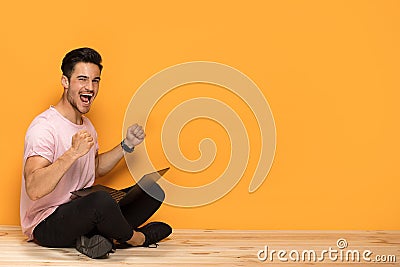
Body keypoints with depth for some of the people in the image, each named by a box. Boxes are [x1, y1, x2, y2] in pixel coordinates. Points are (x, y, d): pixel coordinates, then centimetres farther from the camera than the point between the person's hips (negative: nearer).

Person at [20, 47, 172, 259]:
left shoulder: (86, 126, 12)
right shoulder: (44, 127, -18)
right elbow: (33, 190, -30)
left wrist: (126, 145, 12)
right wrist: (73, 152, -38)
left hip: (83, 213, 9)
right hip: (47, 224, -9)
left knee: (153, 192, 3)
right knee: (101, 200, -38)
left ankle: (99, 238, -16)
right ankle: (136, 239, -6)